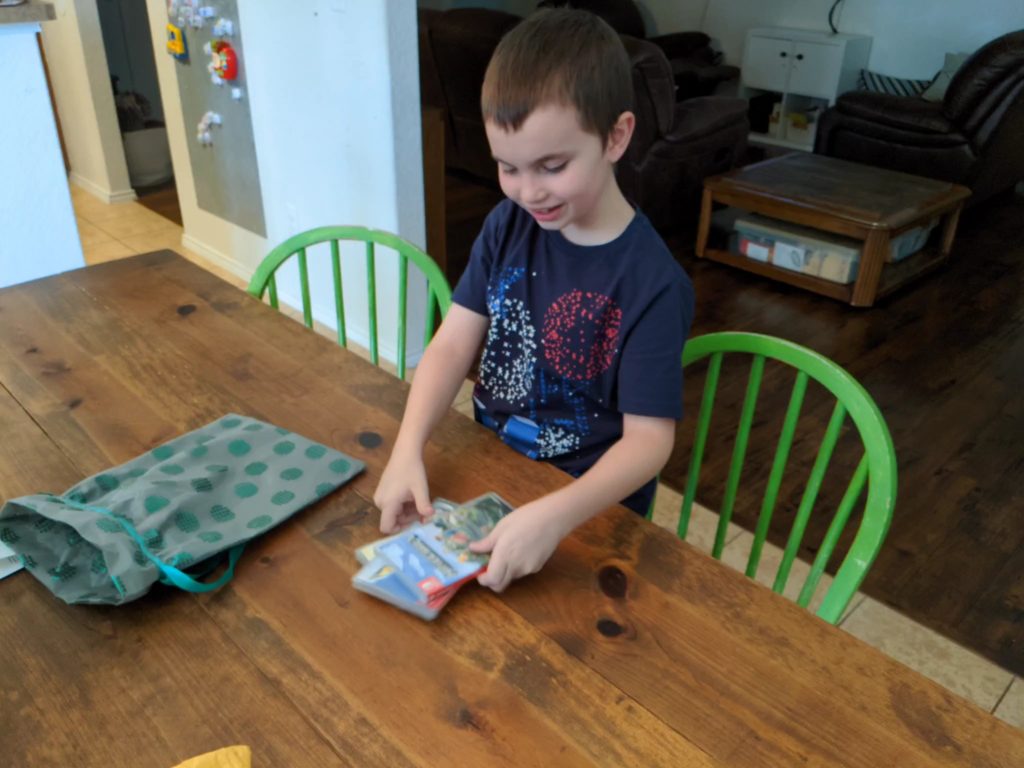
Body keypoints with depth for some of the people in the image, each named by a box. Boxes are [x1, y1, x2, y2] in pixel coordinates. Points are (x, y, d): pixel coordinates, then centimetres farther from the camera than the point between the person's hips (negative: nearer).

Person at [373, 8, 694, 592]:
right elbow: (452, 345, -8)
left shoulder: (653, 283, -20)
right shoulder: (508, 226, -4)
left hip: (591, 512, -4)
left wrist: (555, 516, -37)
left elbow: (649, 438, -21)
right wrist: (408, 451, -23)